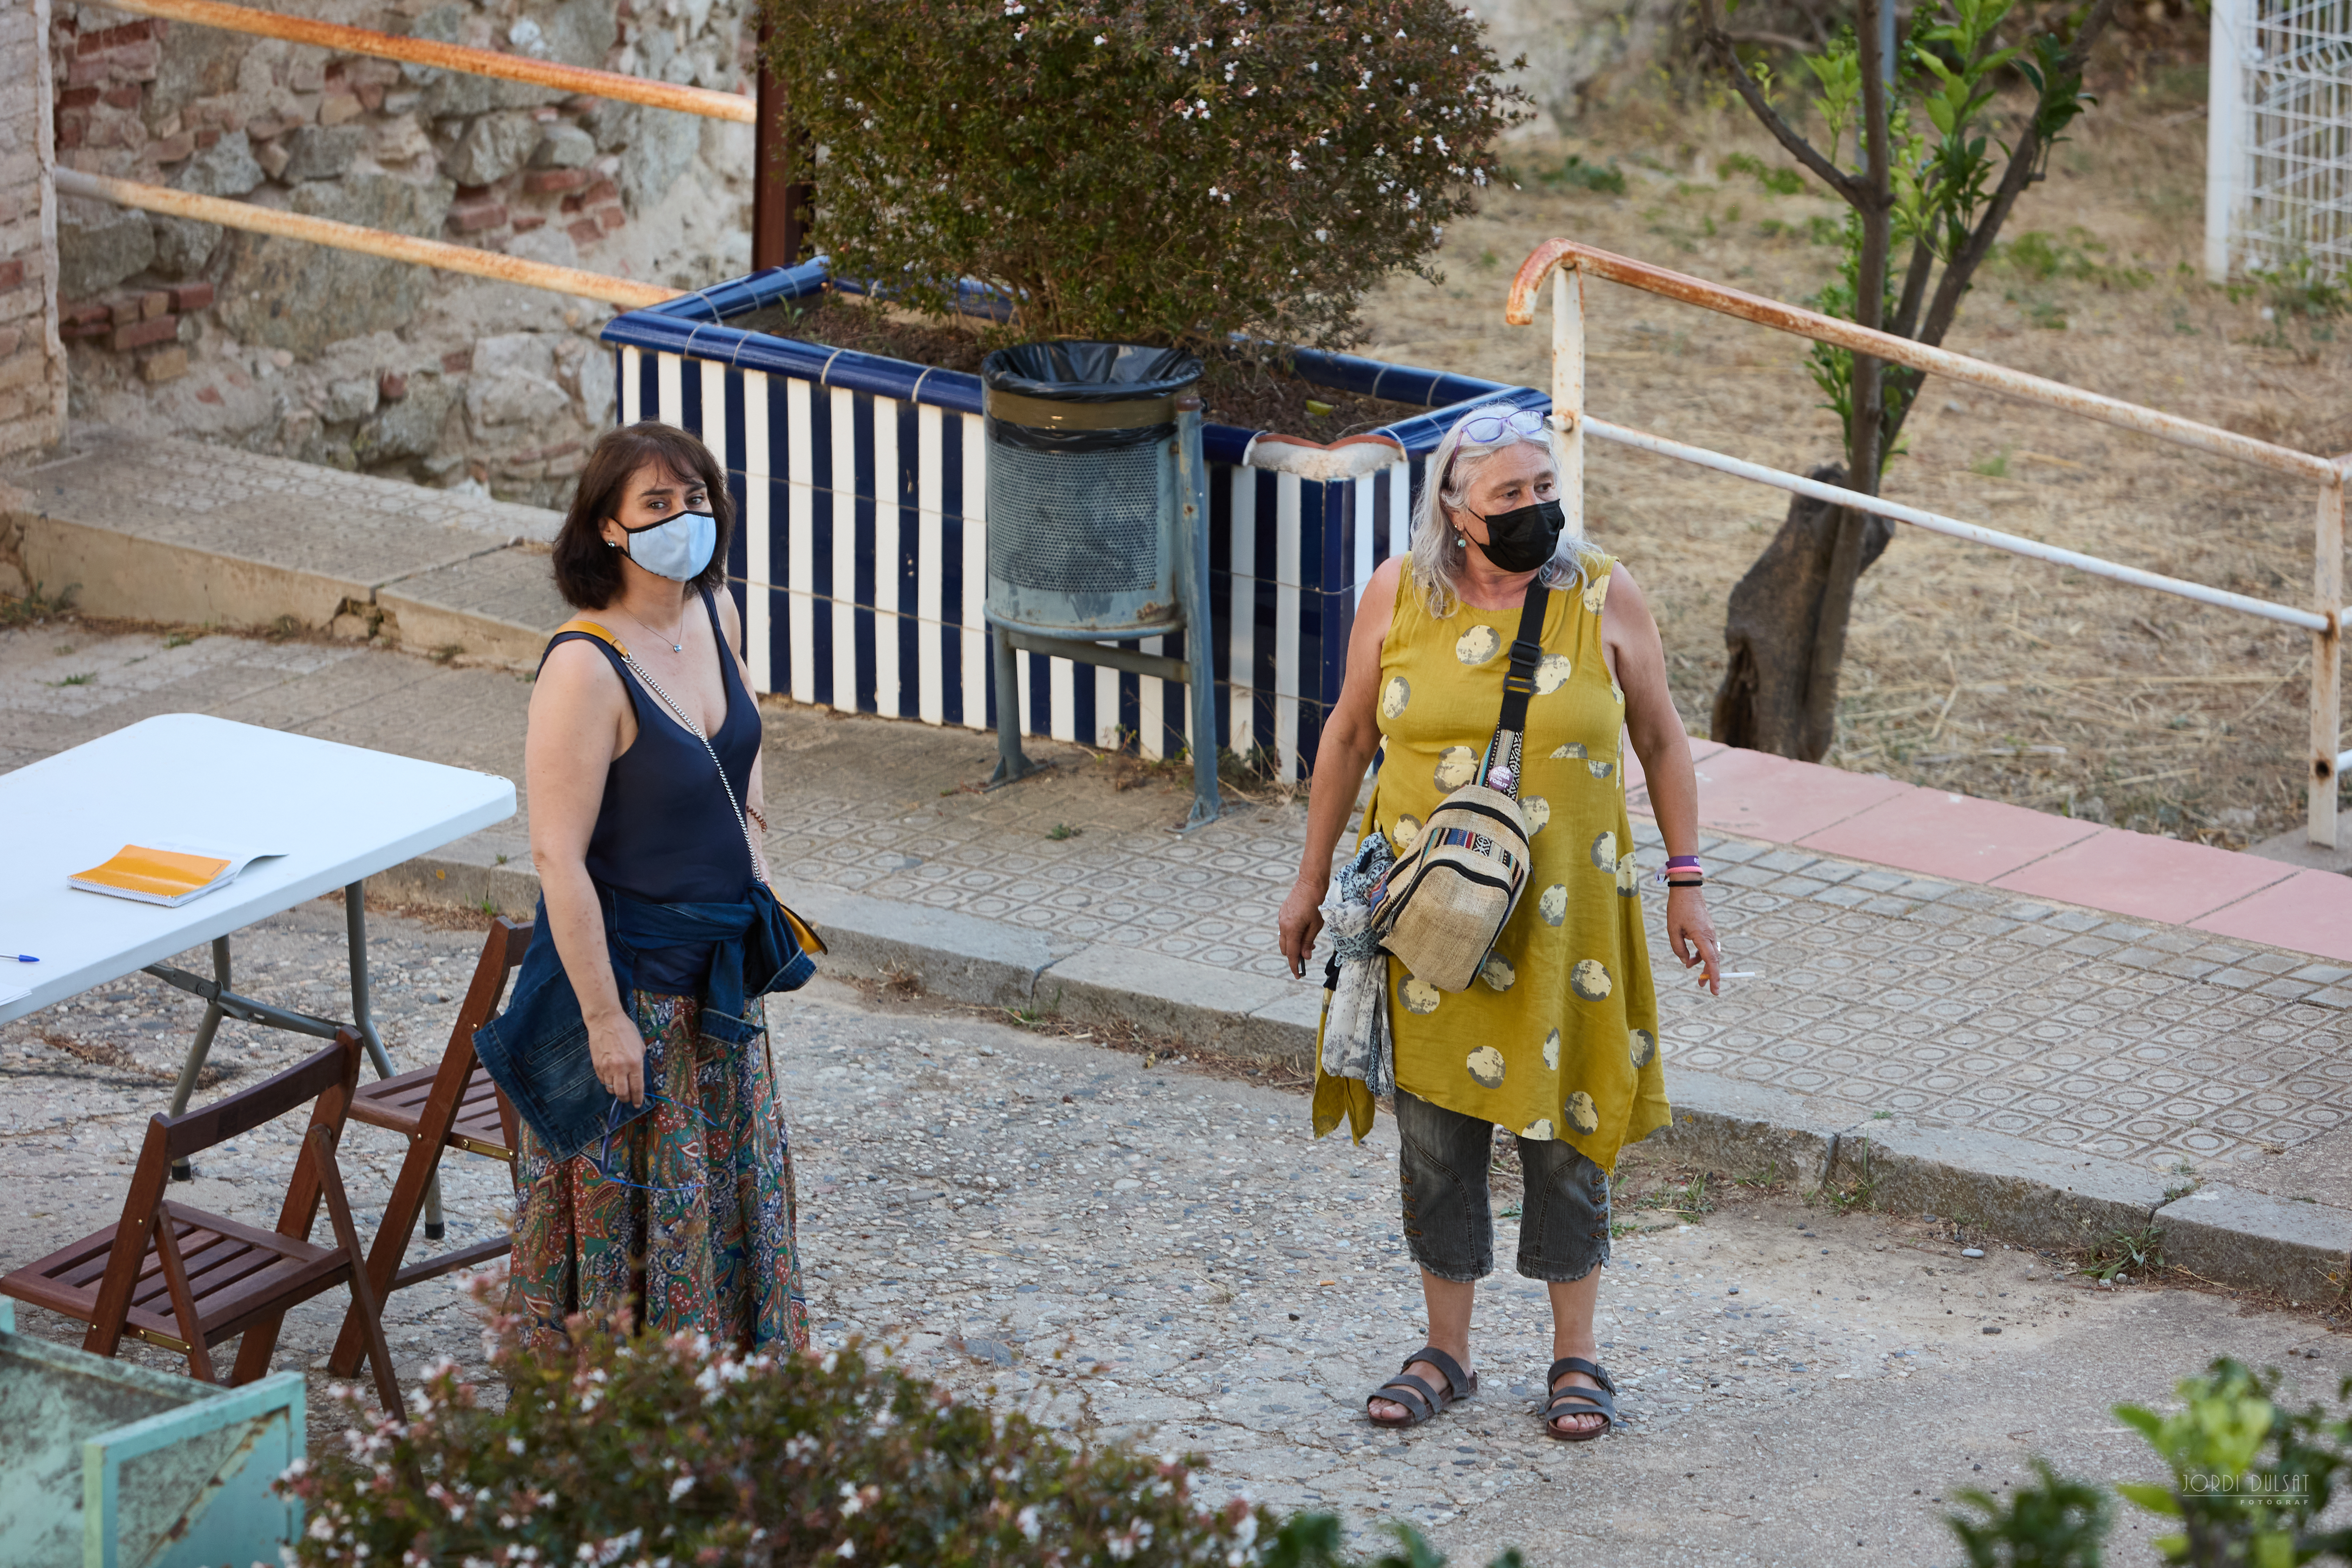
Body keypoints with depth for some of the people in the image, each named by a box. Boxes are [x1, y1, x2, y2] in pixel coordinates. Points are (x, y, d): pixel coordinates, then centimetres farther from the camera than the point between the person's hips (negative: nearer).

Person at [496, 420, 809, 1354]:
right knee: (630, 1210, 5)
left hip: (719, 965, 8)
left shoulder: (713, 613, -2)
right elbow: (558, 857, -25)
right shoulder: (586, 667, -26)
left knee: (732, 1184, 20)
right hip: (631, 976, -8)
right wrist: (603, 1016, -23)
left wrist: (757, 885, 14)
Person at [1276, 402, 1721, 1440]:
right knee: (1435, 1131, 8)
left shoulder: (1602, 595, -6)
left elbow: (1660, 739, 3)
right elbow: (1349, 735, 7)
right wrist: (1311, 881, 10)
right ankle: (1446, 1349, 23)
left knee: (1563, 1125, 5)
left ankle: (1576, 1355, 19)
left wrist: (1685, 885, 2)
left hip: (1562, 914, -1)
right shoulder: (1398, 595, -4)